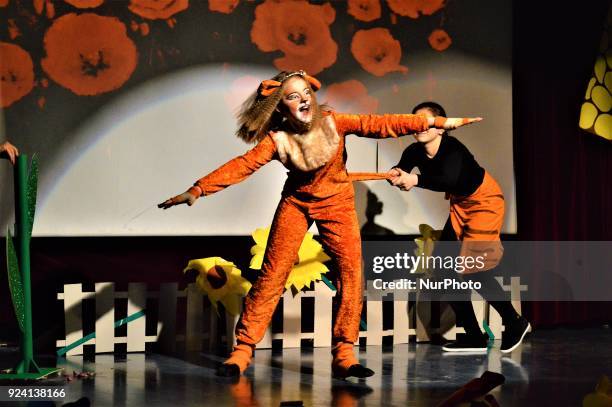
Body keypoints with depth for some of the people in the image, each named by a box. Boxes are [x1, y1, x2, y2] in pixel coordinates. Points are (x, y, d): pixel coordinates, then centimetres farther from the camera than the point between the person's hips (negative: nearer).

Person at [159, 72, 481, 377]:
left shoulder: (333, 123, -18)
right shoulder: (277, 139, -19)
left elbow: (380, 125, -21)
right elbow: (242, 165, -24)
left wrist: (435, 122, -26)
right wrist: (198, 190, -35)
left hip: (337, 202, 1)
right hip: (296, 204, -1)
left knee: (351, 271, -11)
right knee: (271, 275, -5)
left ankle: (343, 353, -6)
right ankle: (243, 349, 3)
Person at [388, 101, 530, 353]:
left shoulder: (452, 148, -31)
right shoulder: (415, 152, -11)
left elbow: (449, 180, -49)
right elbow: (402, 171, -27)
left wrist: (416, 180, -60)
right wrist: (395, 174, -49)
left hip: (484, 202, -8)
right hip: (460, 205, 8)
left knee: (474, 268, -14)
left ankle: (514, 323, 7)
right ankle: (474, 336, 12)